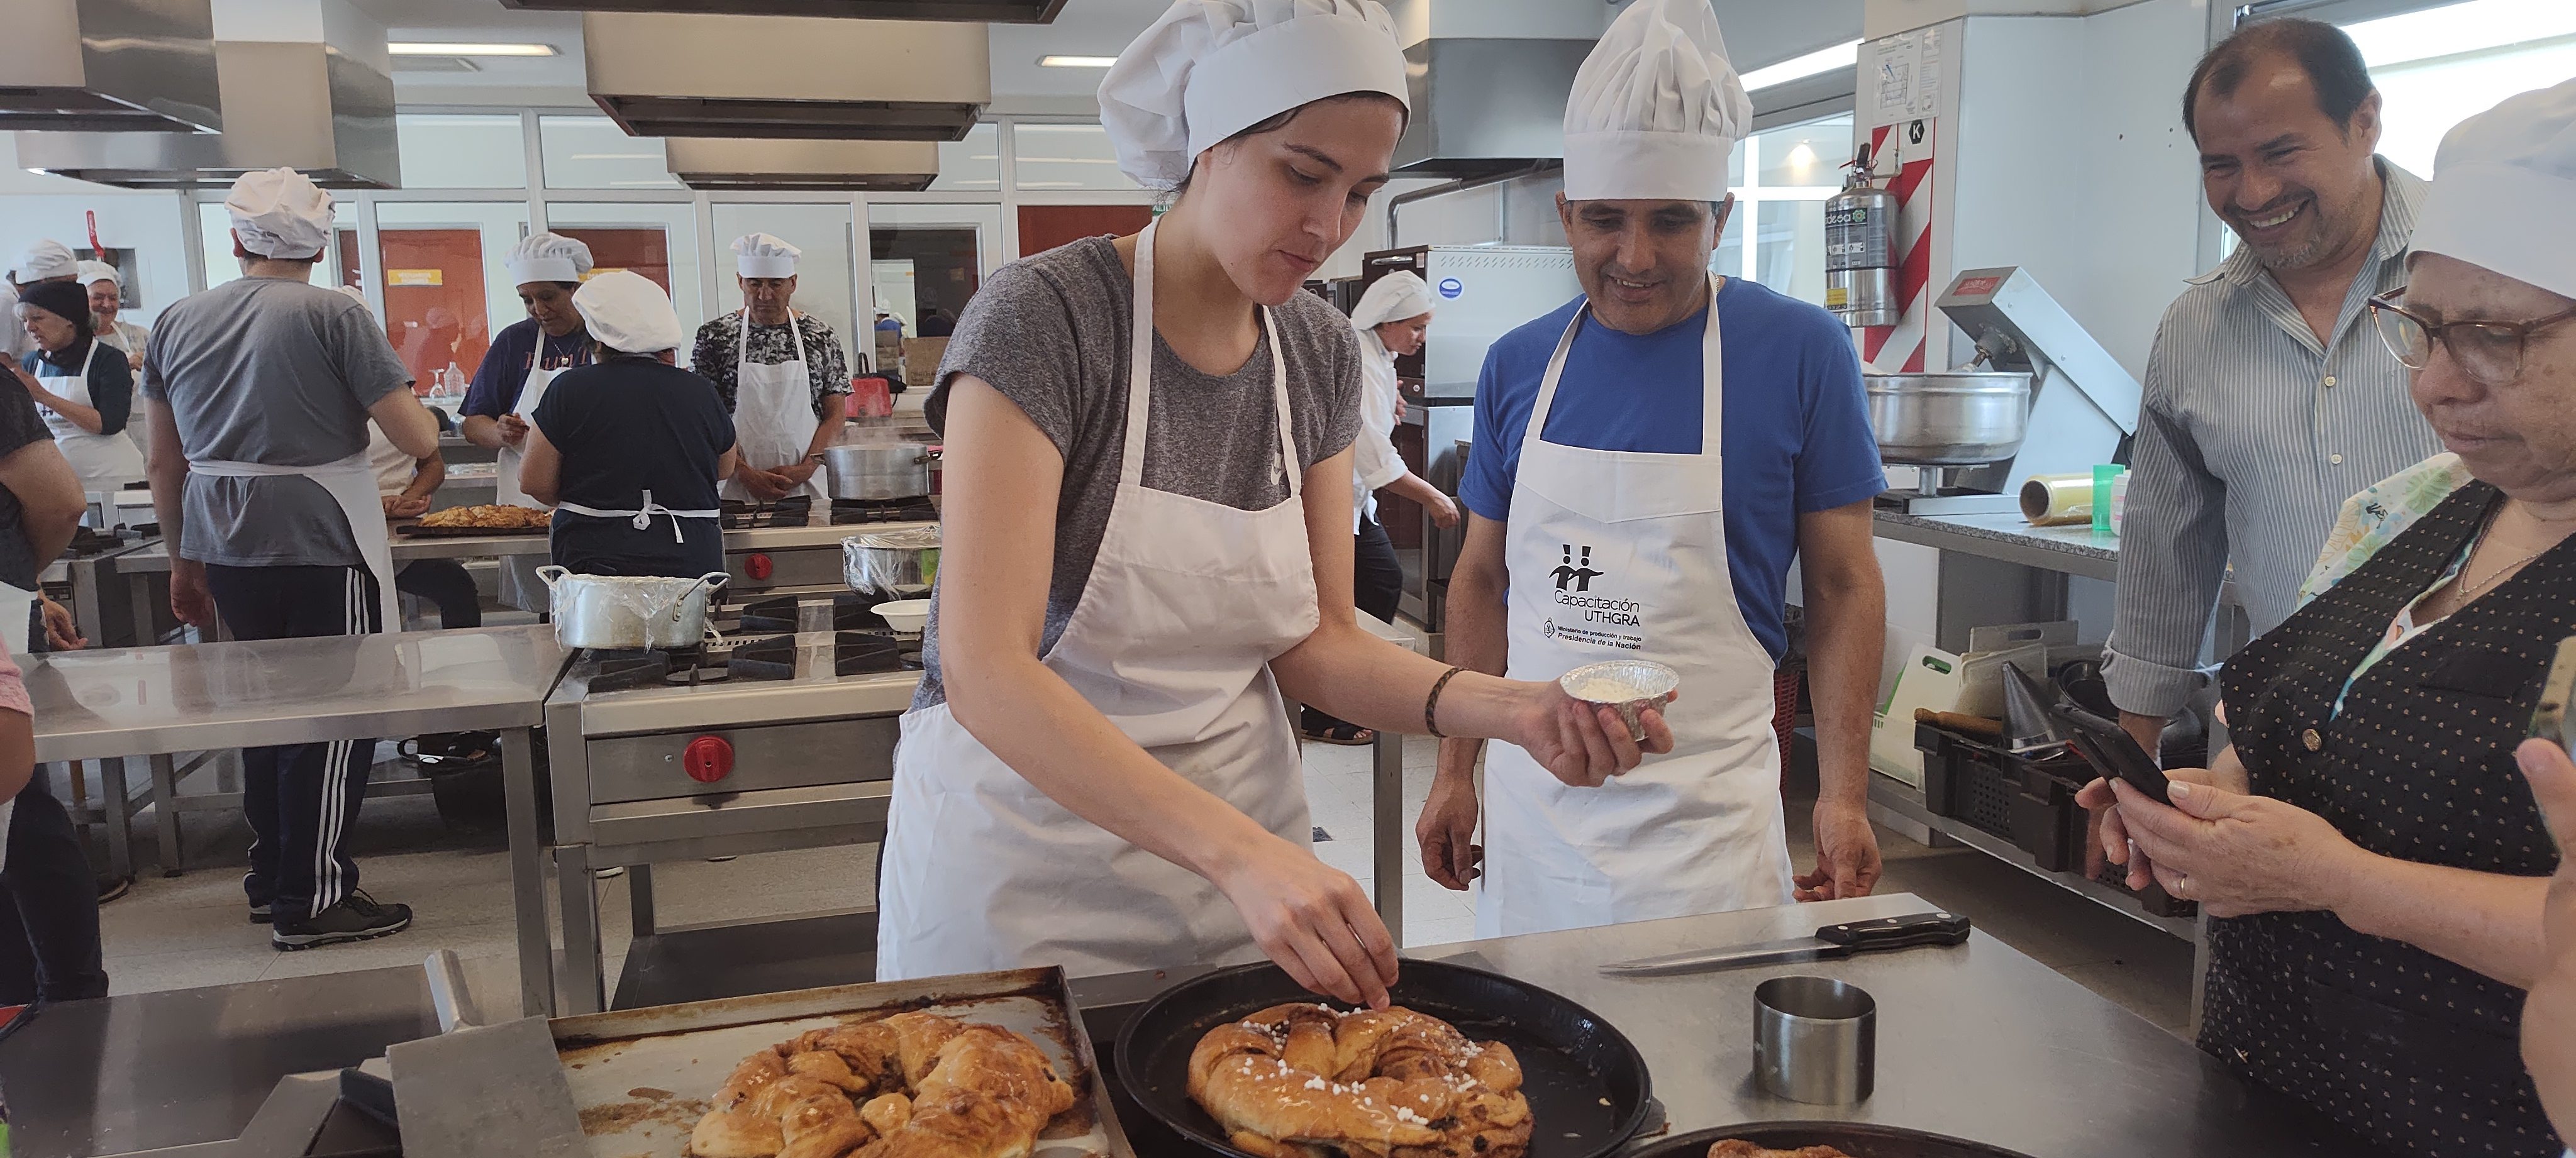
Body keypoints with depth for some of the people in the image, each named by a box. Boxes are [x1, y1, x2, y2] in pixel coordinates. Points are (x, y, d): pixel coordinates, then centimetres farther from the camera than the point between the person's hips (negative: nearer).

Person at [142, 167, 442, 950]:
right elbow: (420, 440, -12)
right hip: (322, 543, -6)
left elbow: (165, 463, 13)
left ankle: (271, 878, 28)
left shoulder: (177, 321, 8)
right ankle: (312, 902, 7)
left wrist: (184, 560, 23)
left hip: (223, 543, 6)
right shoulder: (334, 315, -9)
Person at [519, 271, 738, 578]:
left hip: (598, 558, -2)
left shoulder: (571, 389, -4)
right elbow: (726, 468, 18)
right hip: (692, 561, 2)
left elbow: (535, 482, -1)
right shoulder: (698, 391, 2)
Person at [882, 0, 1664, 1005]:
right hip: (1023, 838, -5)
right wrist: (1237, 850, -37)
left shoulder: (1322, 354, 0)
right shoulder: (1042, 318, -19)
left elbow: (1315, 646, 2)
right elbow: (984, 671, -27)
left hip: (1239, 843, 5)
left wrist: (1508, 709, -16)